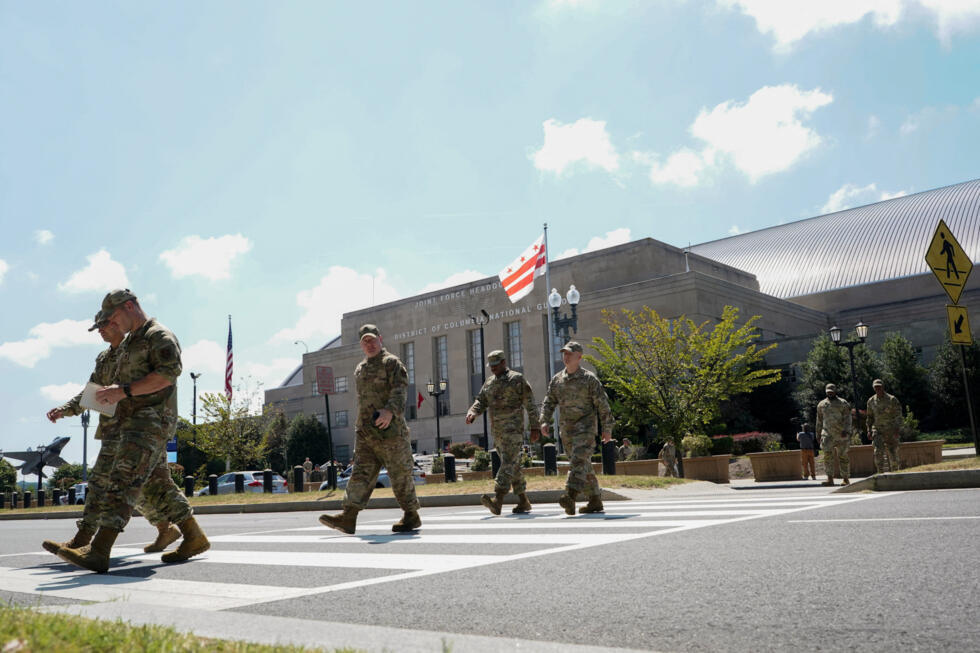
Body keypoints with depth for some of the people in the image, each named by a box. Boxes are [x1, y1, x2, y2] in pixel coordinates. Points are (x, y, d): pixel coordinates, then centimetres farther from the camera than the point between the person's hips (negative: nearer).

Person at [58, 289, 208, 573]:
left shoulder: (160, 336, -7)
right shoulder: (129, 343, 24)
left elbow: (167, 374, -19)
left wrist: (124, 391, -21)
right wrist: (110, 392, 9)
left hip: (152, 420, -10)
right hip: (134, 422, 10)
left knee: (123, 480, -17)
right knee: (157, 485, 11)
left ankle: (98, 551, -21)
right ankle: (195, 538, 18)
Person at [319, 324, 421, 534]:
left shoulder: (392, 363, -2)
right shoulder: (360, 370, 20)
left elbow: (400, 390, -16)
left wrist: (390, 410, -32)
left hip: (390, 430, -6)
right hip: (365, 432, 6)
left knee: (400, 475, 0)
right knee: (361, 473, -3)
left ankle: (412, 516, 13)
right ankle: (348, 517, -9)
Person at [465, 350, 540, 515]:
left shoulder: (517, 379, -3)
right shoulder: (489, 383, 17)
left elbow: (530, 404, -5)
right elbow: (480, 401, 13)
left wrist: (535, 427, -9)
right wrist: (472, 413, -9)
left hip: (513, 428, -7)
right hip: (497, 431, 7)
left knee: (508, 462, -17)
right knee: (514, 465, 11)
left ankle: (497, 501, -28)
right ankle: (524, 502, 17)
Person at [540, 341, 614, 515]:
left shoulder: (589, 378, -5)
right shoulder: (557, 380, 10)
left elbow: (602, 404, -4)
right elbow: (549, 403, 10)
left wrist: (607, 428, -6)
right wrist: (544, 421, -6)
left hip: (585, 426, -6)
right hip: (567, 428, 6)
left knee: (579, 461, -21)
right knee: (584, 466, 10)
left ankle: (570, 497, -33)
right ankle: (595, 501, 18)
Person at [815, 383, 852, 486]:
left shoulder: (843, 403, 1)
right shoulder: (821, 405, 12)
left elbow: (847, 418, -7)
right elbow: (819, 421, 17)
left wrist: (846, 431, -20)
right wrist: (819, 434, 15)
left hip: (841, 434, -2)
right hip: (827, 434, 2)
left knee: (843, 456, 3)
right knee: (827, 455, -10)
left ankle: (845, 479, 13)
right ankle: (830, 479, -10)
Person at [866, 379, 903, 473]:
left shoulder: (892, 399, -8)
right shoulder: (871, 401, 4)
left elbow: (898, 415, -10)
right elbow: (870, 416, 14)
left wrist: (897, 429, -22)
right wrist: (869, 430, 9)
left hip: (891, 430, -2)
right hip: (877, 430, 2)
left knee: (892, 453, 2)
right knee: (878, 452, -14)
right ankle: (881, 474, -12)